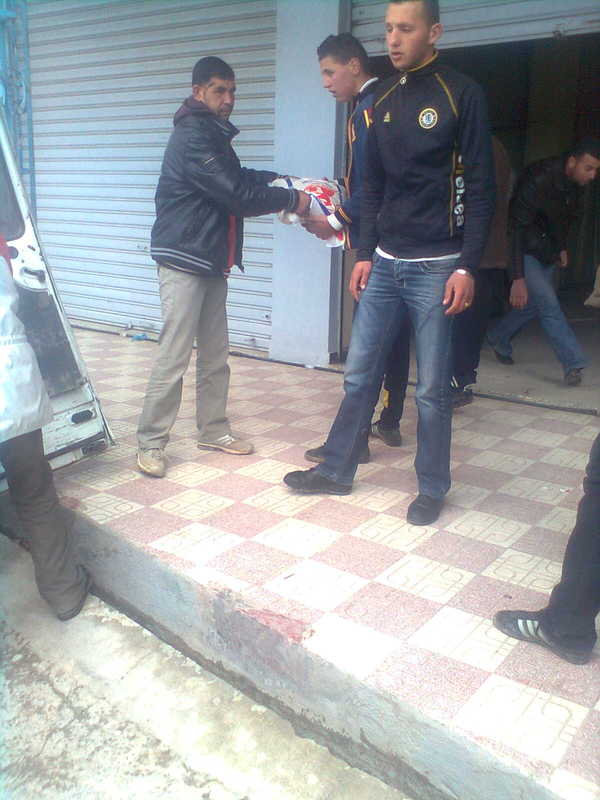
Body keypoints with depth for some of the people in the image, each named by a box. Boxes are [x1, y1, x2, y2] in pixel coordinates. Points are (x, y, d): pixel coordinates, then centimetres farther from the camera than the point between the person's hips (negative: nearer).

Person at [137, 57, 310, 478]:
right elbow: (236, 195, -20)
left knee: (215, 353, 12)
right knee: (174, 357, -8)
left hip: (213, 261, 10)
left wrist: (277, 180, 8)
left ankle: (214, 430, 23)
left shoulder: (214, 134, 16)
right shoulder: (193, 136, -15)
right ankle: (151, 443, 0)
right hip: (184, 259, -9)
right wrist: (291, 200, -10)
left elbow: (238, 177, 25)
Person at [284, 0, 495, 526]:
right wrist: (365, 254, 9)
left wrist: (467, 267, -14)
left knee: (432, 389, 2)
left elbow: (480, 189, -7)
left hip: (436, 268, -5)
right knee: (359, 375, 9)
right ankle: (336, 471, 22)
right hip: (385, 265, 5)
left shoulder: (462, 95, -4)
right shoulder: (384, 101, 12)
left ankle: (432, 489, 18)